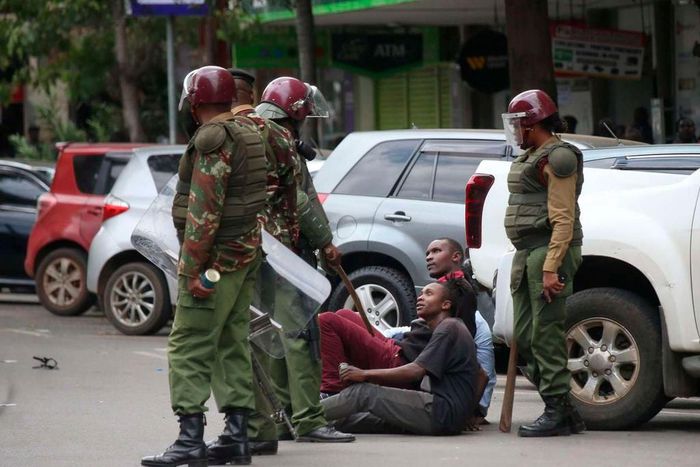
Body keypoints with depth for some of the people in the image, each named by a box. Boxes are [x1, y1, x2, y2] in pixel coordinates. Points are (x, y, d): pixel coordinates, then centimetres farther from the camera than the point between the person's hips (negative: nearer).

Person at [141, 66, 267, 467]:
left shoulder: (213, 140, -15)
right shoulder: (250, 135, 14)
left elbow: (204, 210, -21)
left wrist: (193, 267, -21)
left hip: (216, 257, -10)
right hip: (247, 255, 10)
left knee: (189, 348, -8)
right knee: (233, 345, 13)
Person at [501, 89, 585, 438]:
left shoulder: (556, 158, -10)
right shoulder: (531, 158, 20)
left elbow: (563, 219, -17)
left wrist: (551, 268, -23)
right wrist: (524, 261, 19)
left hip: (549, 251, -10)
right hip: (527, 252, 10)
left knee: (546, 335, -10)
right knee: (525, 337, 9)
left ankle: (558, 413, -7)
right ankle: (562, 411, 13)